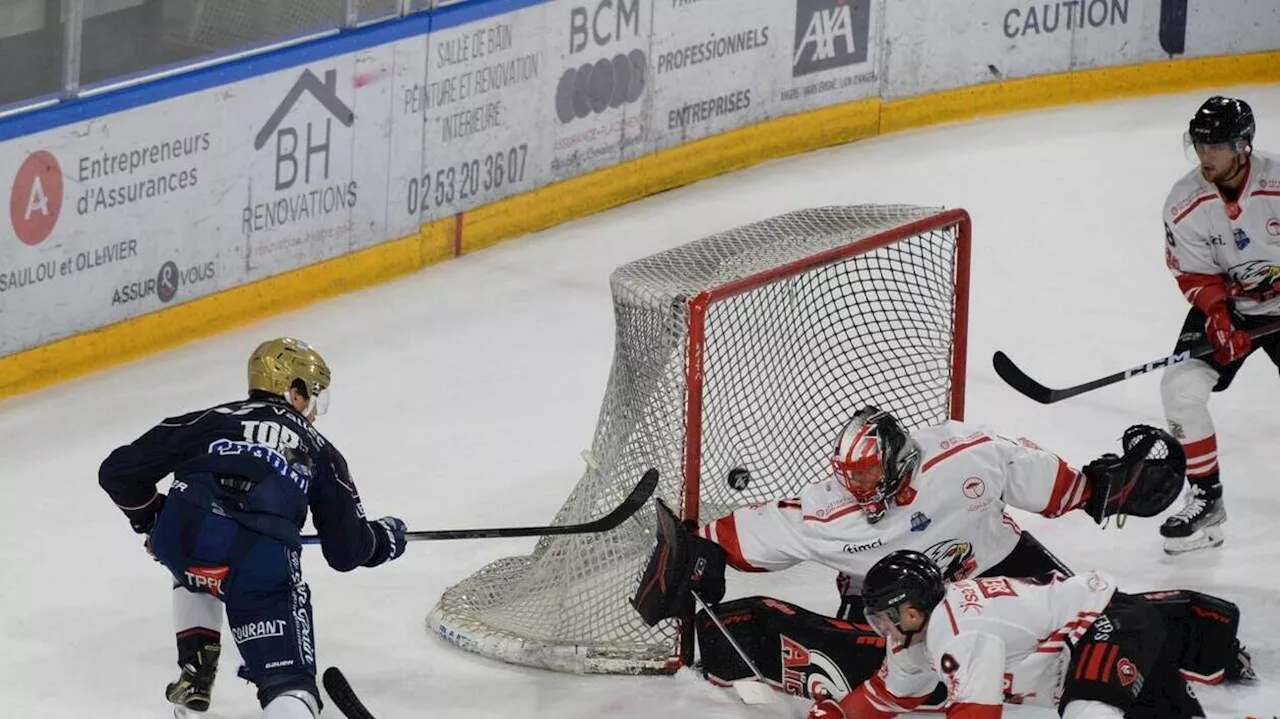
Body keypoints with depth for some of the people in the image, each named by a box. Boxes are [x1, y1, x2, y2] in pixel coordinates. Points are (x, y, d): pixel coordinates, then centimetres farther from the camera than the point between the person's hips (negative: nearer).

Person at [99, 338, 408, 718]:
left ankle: (195, 670, 30)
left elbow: (119, 471, 25)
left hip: (178, 540, 2)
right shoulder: (320, 454, 28)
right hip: (262, 560, -2)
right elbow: (346, 551, 26)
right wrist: (384, 538, 48)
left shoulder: (209, 421, 28)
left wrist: (150, 517, 43)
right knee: (288, 678, -2)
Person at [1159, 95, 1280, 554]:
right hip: (1225, 304, 2)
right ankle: (1205, 500, -1)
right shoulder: (1186, 203, -14)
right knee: (1180, 388, -15)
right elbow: (1195, 275, -8)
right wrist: (1220, 319, -23)